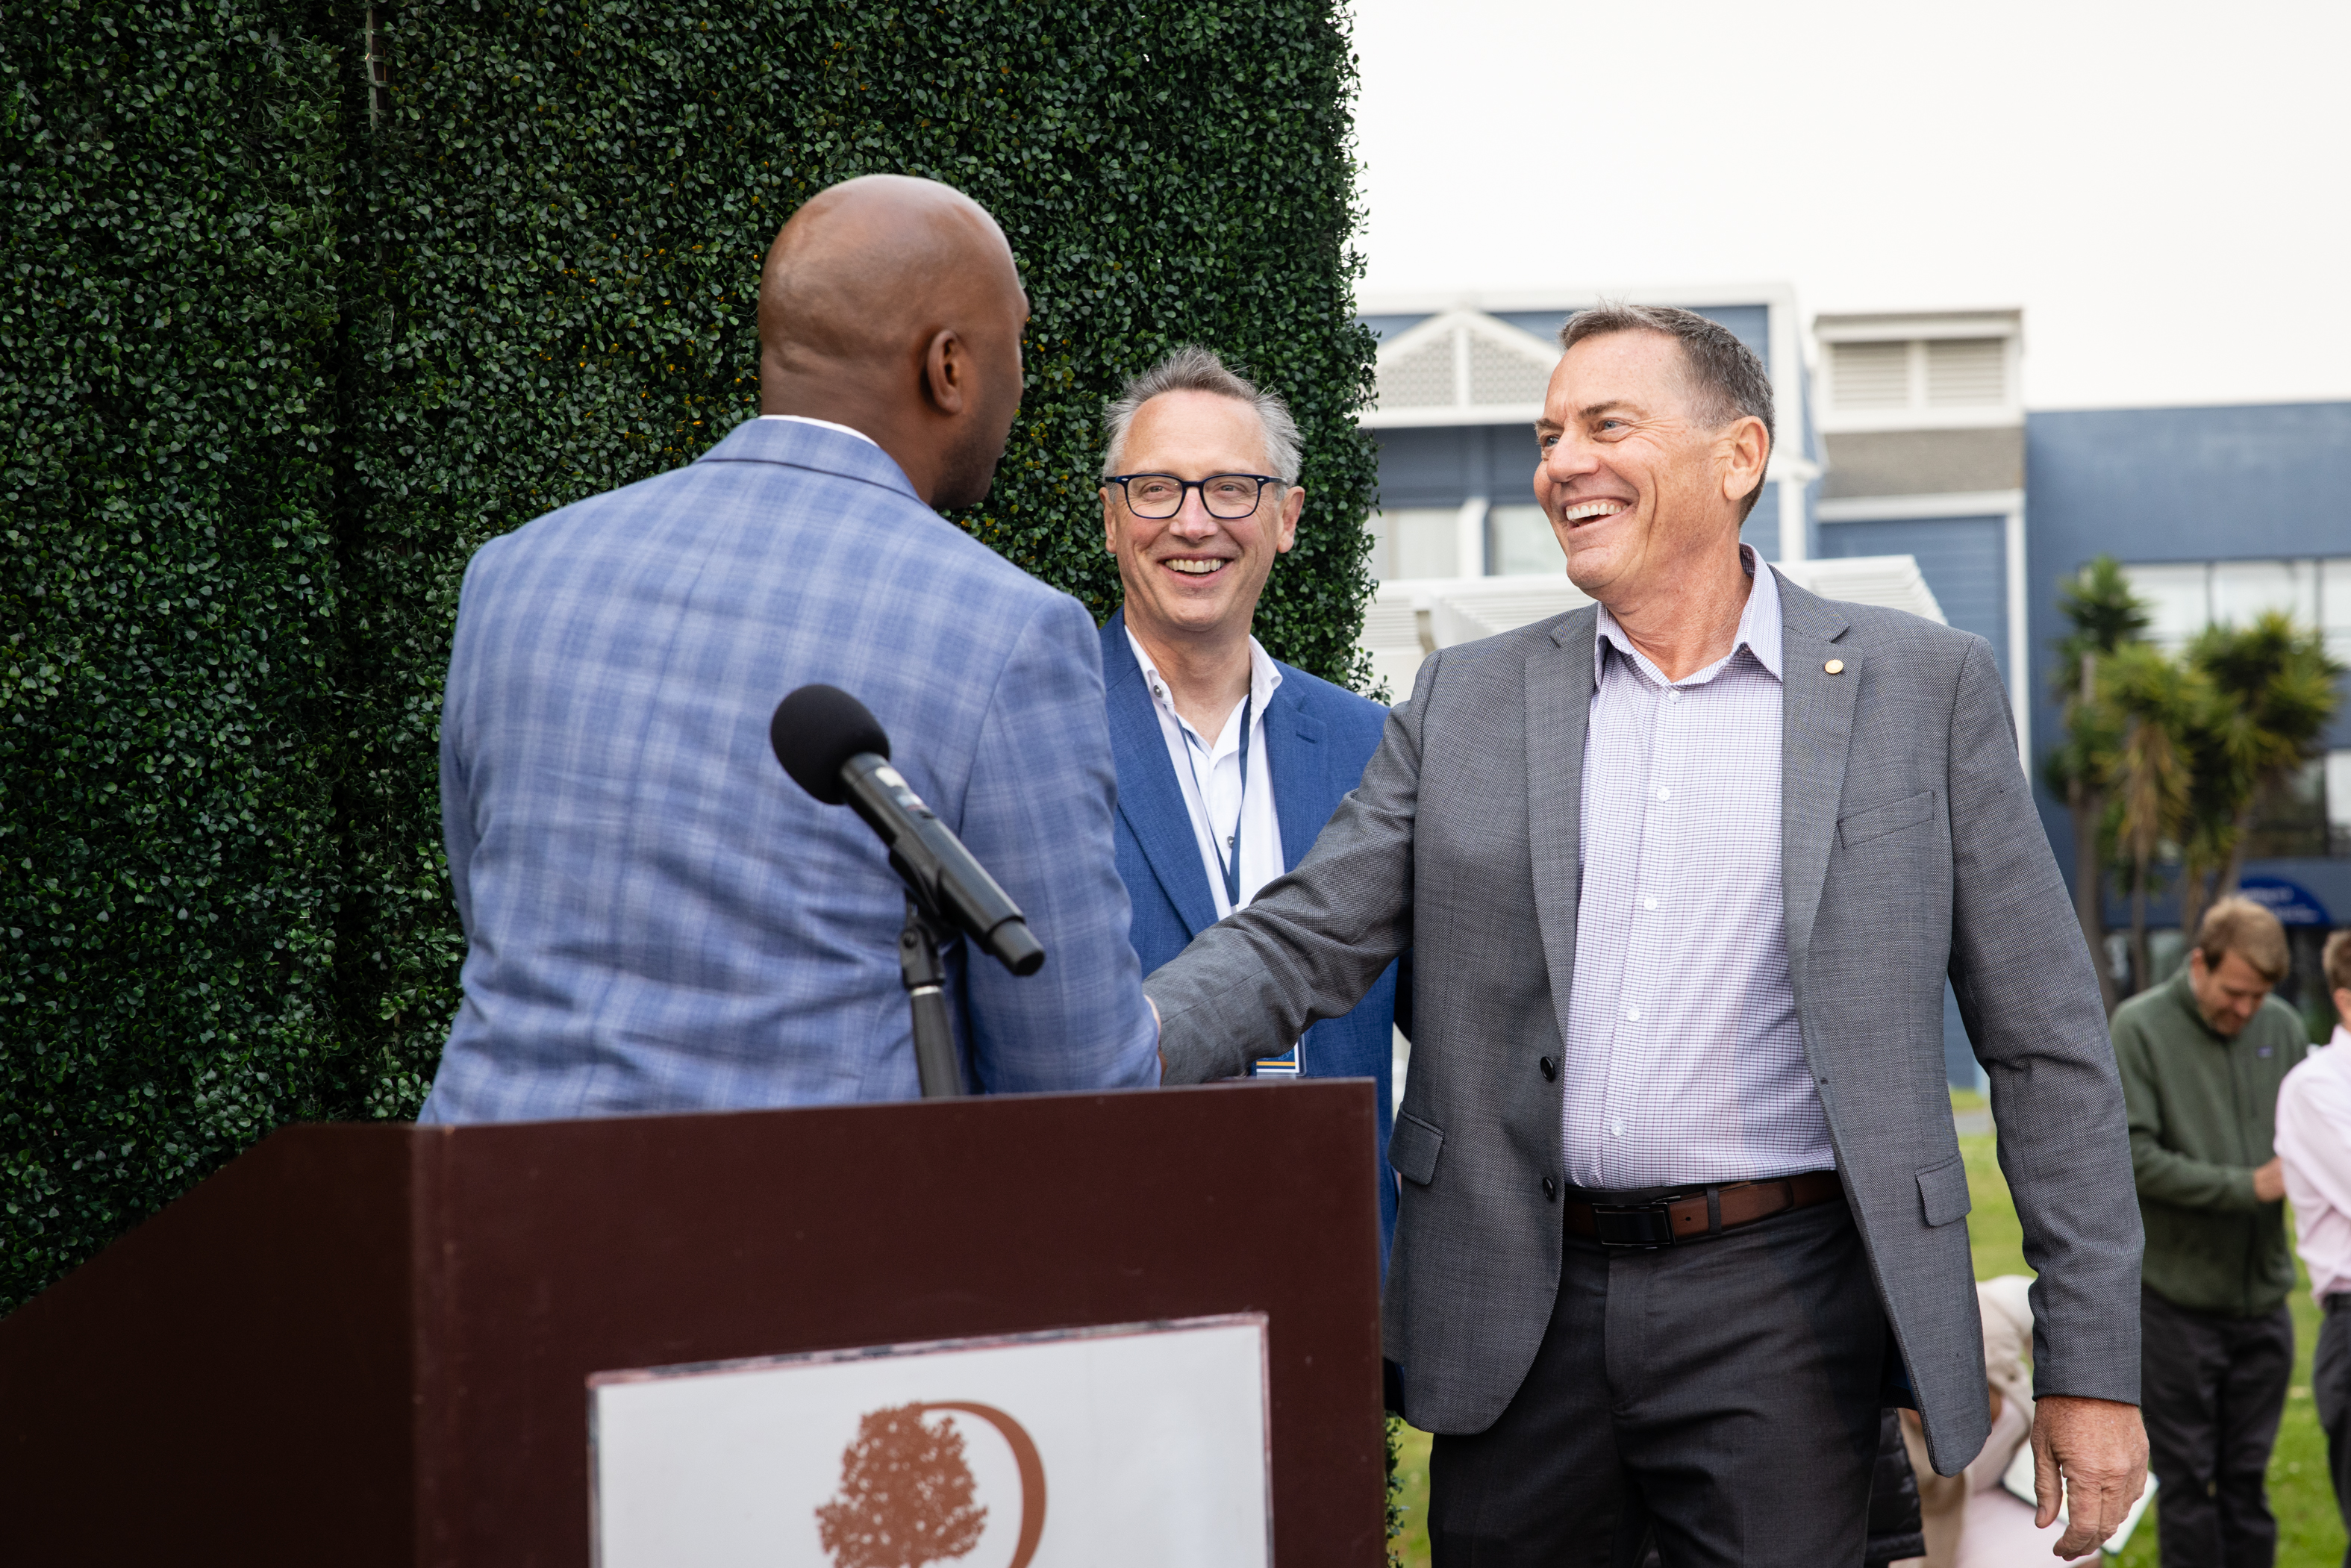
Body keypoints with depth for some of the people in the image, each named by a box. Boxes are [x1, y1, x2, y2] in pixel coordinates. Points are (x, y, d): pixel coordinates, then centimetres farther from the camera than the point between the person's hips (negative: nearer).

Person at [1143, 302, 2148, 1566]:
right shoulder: (1466, 701, 9)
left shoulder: (1922, 689, 3)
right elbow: (1300, 942, 4)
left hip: (1779, 1311, -2)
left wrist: (2092, 1364, -1)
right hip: (1522, 1312, 2)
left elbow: (2045, 1046, 3)